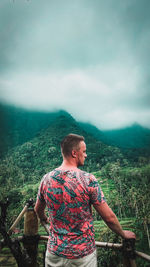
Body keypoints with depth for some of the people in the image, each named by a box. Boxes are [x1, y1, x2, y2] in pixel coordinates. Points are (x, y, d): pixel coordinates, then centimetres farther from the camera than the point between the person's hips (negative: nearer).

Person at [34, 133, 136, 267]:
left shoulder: (47, 179, -7)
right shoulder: (88, 180, -20)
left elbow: (38, 210, 11)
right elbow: (109, 217, -14)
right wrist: (123, 234, 6)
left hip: (54, 253, 3)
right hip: (83, 255, -3)